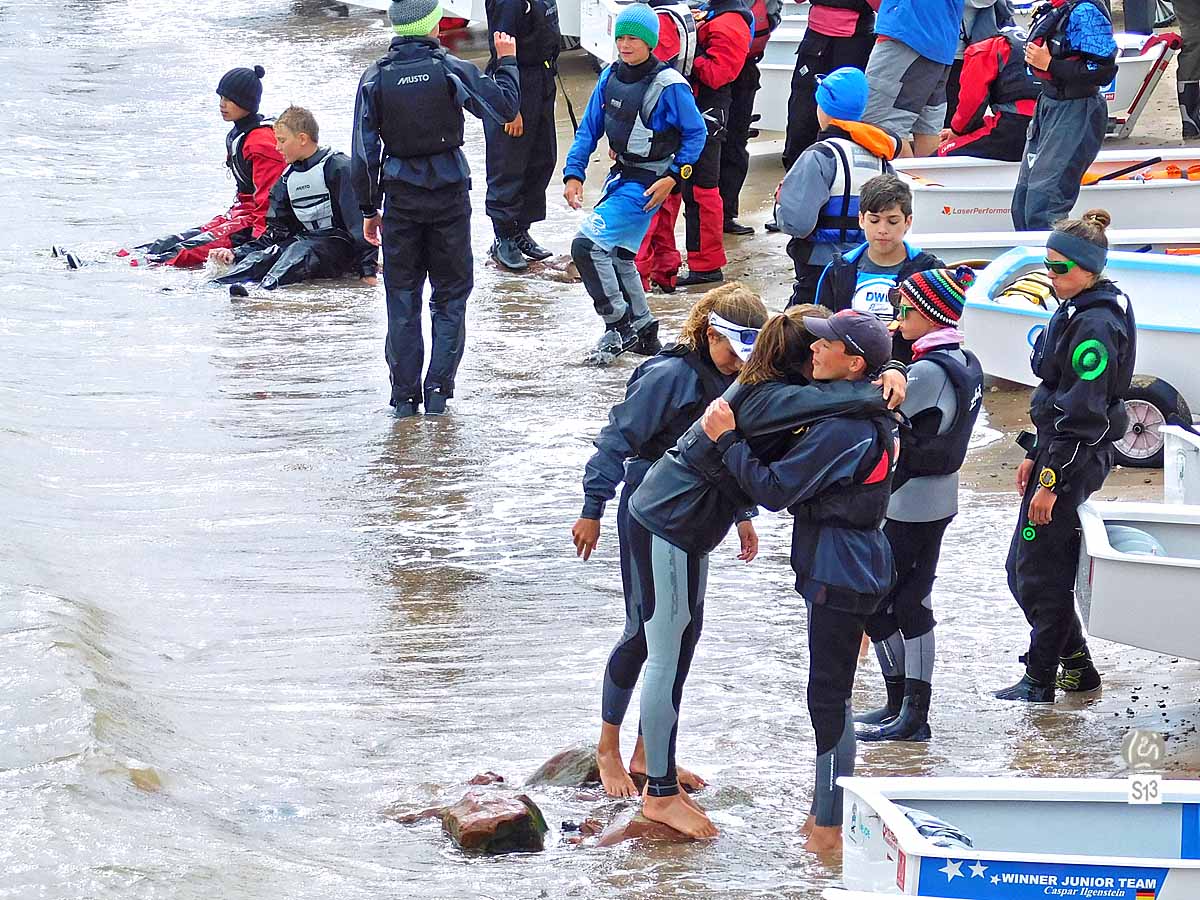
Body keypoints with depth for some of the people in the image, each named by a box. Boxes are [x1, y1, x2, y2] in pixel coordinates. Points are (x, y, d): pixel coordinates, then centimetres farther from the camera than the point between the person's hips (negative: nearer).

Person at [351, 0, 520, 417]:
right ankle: (438, 390, 4)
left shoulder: (375, 78, -3)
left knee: (402, 300, 8)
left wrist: (368, 210, 8)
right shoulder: (452, 70, -8)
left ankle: (404, 395, 7)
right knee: (450, 296, 10)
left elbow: (364, 151, 0)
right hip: (449, 195, -1)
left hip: (401, 198, 1)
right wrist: (507, 61, 16)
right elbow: (504, 106, 0)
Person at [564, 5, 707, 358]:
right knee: (618, 257, 18)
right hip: (620, 175, 8)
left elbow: (696, 133, -10)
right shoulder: (611, 77, 1)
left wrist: (673, 177, -15)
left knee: (587, 245, -15)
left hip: (648, 183, -8)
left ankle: (618, 326, -2)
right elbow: (589, 128, 5)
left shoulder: (669, 86, -19)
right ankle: (643, 333, 33)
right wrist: (574, 174, -5)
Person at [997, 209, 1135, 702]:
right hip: (1059, 451, 10)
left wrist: (1051, 481, -21)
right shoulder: (1074, 313, 12)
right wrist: (1036, 456, 21)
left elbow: (1082, 413, -22)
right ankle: (1076, 665, 22)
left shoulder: (1096, 325, -19)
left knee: (1037, 569, -2)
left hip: (1074, 459, -10)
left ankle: (1041, 678, 8)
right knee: (1023, 568, 14)